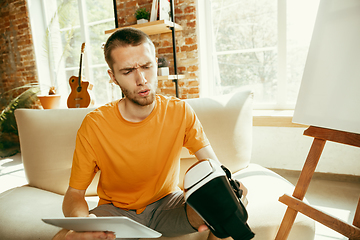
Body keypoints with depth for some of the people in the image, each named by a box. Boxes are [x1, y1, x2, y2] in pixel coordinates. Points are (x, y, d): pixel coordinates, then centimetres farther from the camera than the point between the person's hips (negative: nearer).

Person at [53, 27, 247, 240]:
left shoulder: (180, 111, -13)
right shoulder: (94, 125, -17)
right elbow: (74, 194, -11)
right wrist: (81, 220, -34)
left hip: (167, 202, 1)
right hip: (115, 210, 0)